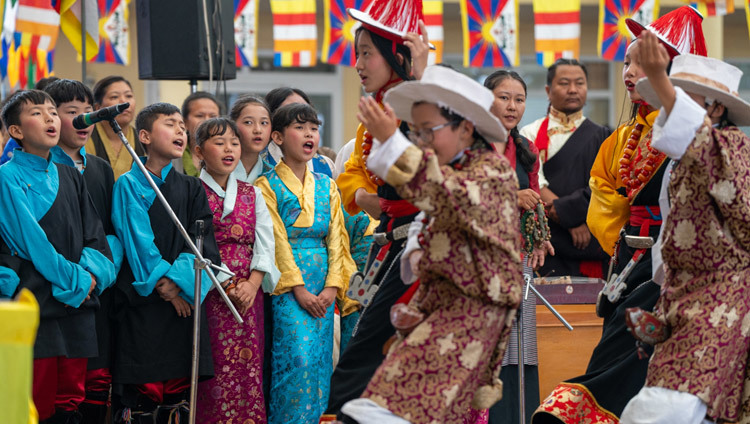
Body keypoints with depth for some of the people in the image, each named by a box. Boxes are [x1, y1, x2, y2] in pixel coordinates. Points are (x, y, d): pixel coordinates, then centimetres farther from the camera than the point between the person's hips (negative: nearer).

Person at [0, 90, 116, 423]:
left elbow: (94, 234, 16)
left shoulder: (71, 178, 18)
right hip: (34, 304, -6)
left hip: (76, 307, 6)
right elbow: (28, 238, -10)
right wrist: (74, 280, -12)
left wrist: (93, 271, -5)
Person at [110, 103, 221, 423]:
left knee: (179, 390, 1)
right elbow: (137, 240, -6)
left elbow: (202, 241, 3)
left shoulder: (191, 188, 15)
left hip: (185, 298, 4)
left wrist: (179, 278, -13)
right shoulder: (129, 185, 3)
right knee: (141, 389, -8)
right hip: (143, 300, -4)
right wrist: (162, 284, -14)